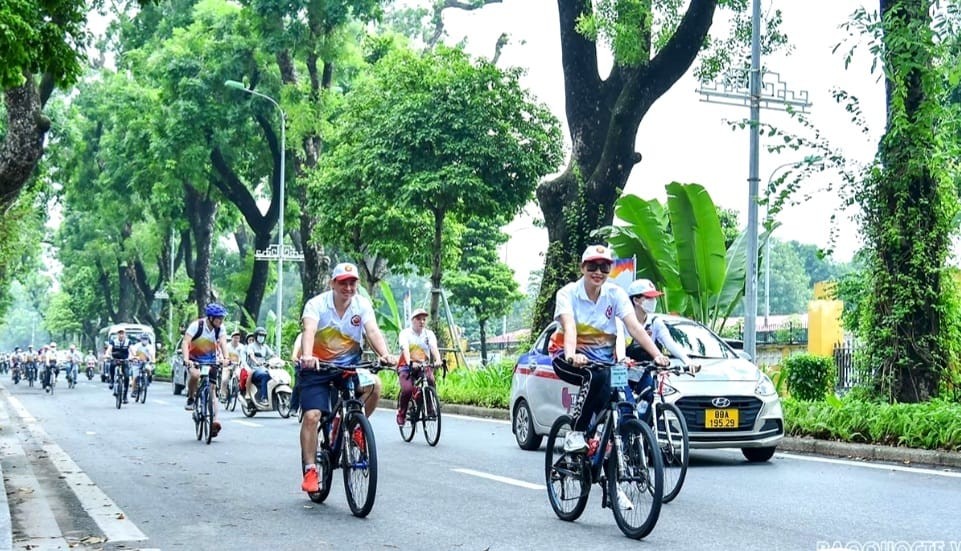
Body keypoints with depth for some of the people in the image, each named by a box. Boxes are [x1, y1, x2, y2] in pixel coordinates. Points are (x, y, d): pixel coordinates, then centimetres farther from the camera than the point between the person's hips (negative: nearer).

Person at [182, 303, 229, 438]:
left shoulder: (220, 328, -13)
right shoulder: (196, 325, -22)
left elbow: (223, 342, -25)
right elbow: (185, 342, -30)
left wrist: (225, 358, -44)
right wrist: (186, 359, -45)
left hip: (211, 360, 3)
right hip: (194, 358, -3)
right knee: (195, 375, -34)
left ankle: (215, 420, -5)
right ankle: (190, 399, -9)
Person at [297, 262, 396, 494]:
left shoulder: (362, 305, -7)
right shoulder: (317, 304, -15)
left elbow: (373, 331, -20)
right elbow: (309, 331, -31)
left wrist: (385, 354, -39)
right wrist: (307, 356, -51)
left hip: (349, 364, 2)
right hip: (317, 367, -2)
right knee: (311, 416, -13)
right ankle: (310, 470, -1)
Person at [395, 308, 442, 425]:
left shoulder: (429, 334, 5)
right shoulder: (405, 333, -3)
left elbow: (434, 348, -13)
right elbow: (405, 349, -21)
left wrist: (438, 360, -34)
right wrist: (409, 362, -42)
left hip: (424, 367, 2)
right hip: (406, 366, -2)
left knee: (430, 382, -30)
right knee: (407, 389, -27)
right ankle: (401, 413, -4)